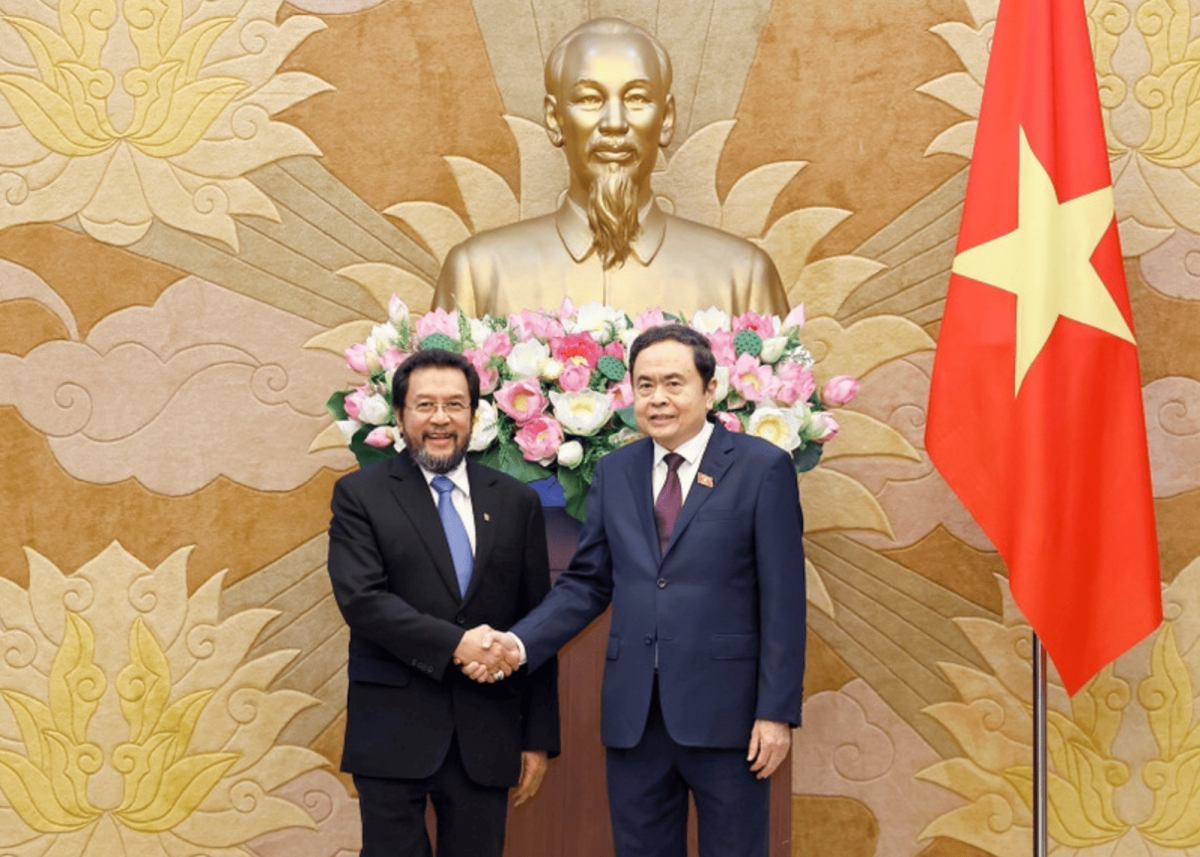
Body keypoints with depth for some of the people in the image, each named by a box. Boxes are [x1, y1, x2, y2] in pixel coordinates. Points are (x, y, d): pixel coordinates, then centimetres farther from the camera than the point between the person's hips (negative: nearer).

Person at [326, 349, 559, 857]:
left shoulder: (516, 502, 9)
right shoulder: (360, 495, 2)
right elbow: (360, 597, -11)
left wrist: (540, 737, 6)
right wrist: (454, 645, -20)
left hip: (486, 738, 2)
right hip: (393, 734, -2)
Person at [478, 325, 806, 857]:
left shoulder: (762, 468, -3)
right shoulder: (614, 472, 10)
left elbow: (782, 599, -6)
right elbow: (586, 584, 10)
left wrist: (777, 711, -10)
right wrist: (521, 643, -6)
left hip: (723, 713, -4)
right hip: (633, 714, 4)